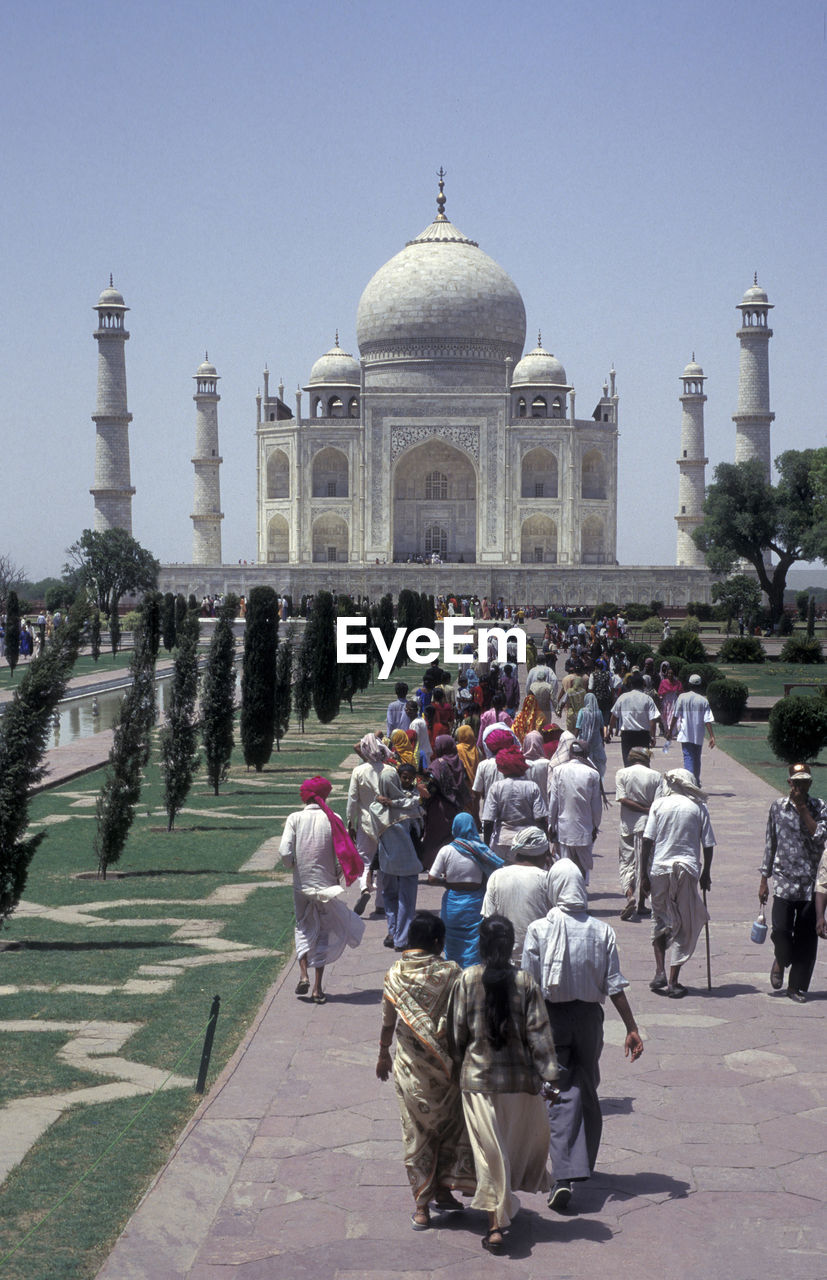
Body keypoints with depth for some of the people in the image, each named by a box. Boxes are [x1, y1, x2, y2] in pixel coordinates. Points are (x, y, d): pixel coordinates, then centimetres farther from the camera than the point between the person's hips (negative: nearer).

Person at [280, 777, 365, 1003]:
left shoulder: (295, 819, -7)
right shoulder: (333, 820, -7)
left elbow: (285, 853, -14)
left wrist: (294, 866, 6)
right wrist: (337, 874, 10)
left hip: (301, 885, 0)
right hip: (327, 885, 0)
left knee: (303, 928, 19)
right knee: (324, 933, 11)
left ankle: (304, 974, -1)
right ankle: (317, 988, 9)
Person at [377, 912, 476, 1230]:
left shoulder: (395, 974, -7)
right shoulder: (450, 972, -13)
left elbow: (388, 1021, 1)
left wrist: (383, 1055, 16)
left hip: (409, 1066, 2)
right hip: (446, 1062, -1)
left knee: (416, 1133, 10)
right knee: (450, 1126, 19)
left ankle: (422, 1206, 12)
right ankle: (444, 1190, 20)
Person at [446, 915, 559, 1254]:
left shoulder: (466, 981, -8)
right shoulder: (525, 982, -9)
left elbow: (457, 1032, -2)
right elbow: (538, 1032, -8)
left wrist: (459, 1067, 13)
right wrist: (549, 1075, -3)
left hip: (477, 1077, 0)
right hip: (520, 1078, 0)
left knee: (489, 1151, 4)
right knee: (523, 1139, 24)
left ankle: (495, 1225, -1)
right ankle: (508, 1201, 39)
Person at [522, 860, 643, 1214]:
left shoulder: (538, 930, -10)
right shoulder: (602, 931, -4)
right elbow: (615, 986, -4)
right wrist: (632, 1028, 0)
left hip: (551, 1016, -2)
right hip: (589, 1015, 2)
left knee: (559, 1094, -1)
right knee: (587, 1090, 18)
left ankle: (564, 1175, -13)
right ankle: (584, 1163, 29)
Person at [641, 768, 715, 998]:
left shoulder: (659, 804, 2)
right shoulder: (699, 807, 3)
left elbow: (648, 841, -4)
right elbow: (708, 845, 2)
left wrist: (645, 874, 1)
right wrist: (706, 874, 13)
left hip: (660, 868, 1)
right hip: (688, 868, 0)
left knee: (660, 920, 18)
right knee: (684, 927, 6)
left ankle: (660, 972, 6)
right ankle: (673, 982, 4)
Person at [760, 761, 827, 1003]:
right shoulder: (777, 807, 6)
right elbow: (770, 844, 11)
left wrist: (803, 809, -12)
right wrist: (764, 879, 10)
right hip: (785, 879, 0)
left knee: (806, 936, 1)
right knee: (781, 929, -12)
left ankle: (797, 986, 14)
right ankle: (781, 961, 21)